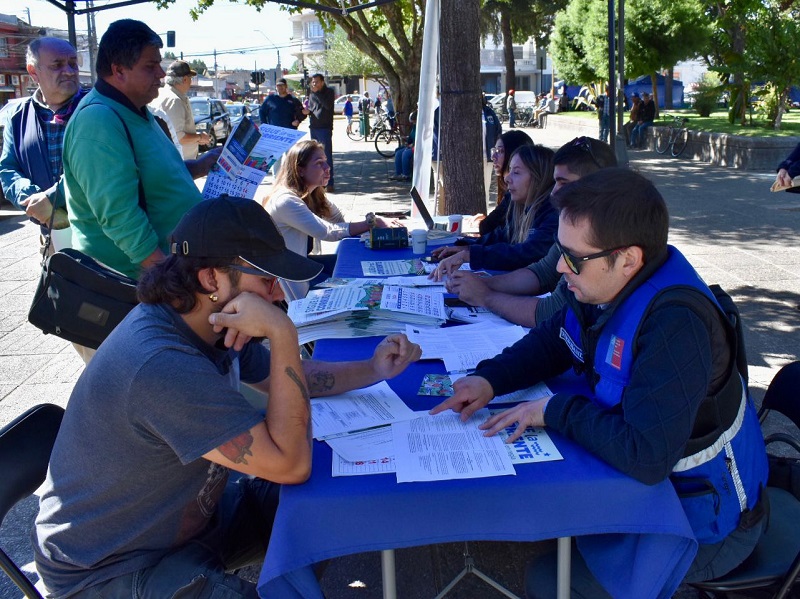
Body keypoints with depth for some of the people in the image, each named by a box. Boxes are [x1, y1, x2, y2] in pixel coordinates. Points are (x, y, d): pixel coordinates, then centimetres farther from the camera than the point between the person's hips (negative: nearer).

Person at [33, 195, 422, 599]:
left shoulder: (212, 328, -6)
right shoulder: (162, 365, -34)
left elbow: (290, 378, 10)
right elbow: (290, 466, -31)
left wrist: (372, 370, -4)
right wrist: (283, 333, -34)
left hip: (182, 515, 9)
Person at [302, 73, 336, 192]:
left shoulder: (328, 92, -1)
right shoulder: (311, 94, 14)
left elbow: (328, 105, -19)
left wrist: (317, 92, -17)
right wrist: (307, 111, -1)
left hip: (325, 128, -6)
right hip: (313, 128, 6)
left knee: (327, 155, -7)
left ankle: (329, 183, -6)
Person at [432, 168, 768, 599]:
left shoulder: (675, 325, -34)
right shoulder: (609, 285, -9)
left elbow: (645, 457, -39)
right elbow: (550, 341, 7)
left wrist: (555, 410, -25)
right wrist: (489, 379, -10)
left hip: (704, 519, -8)